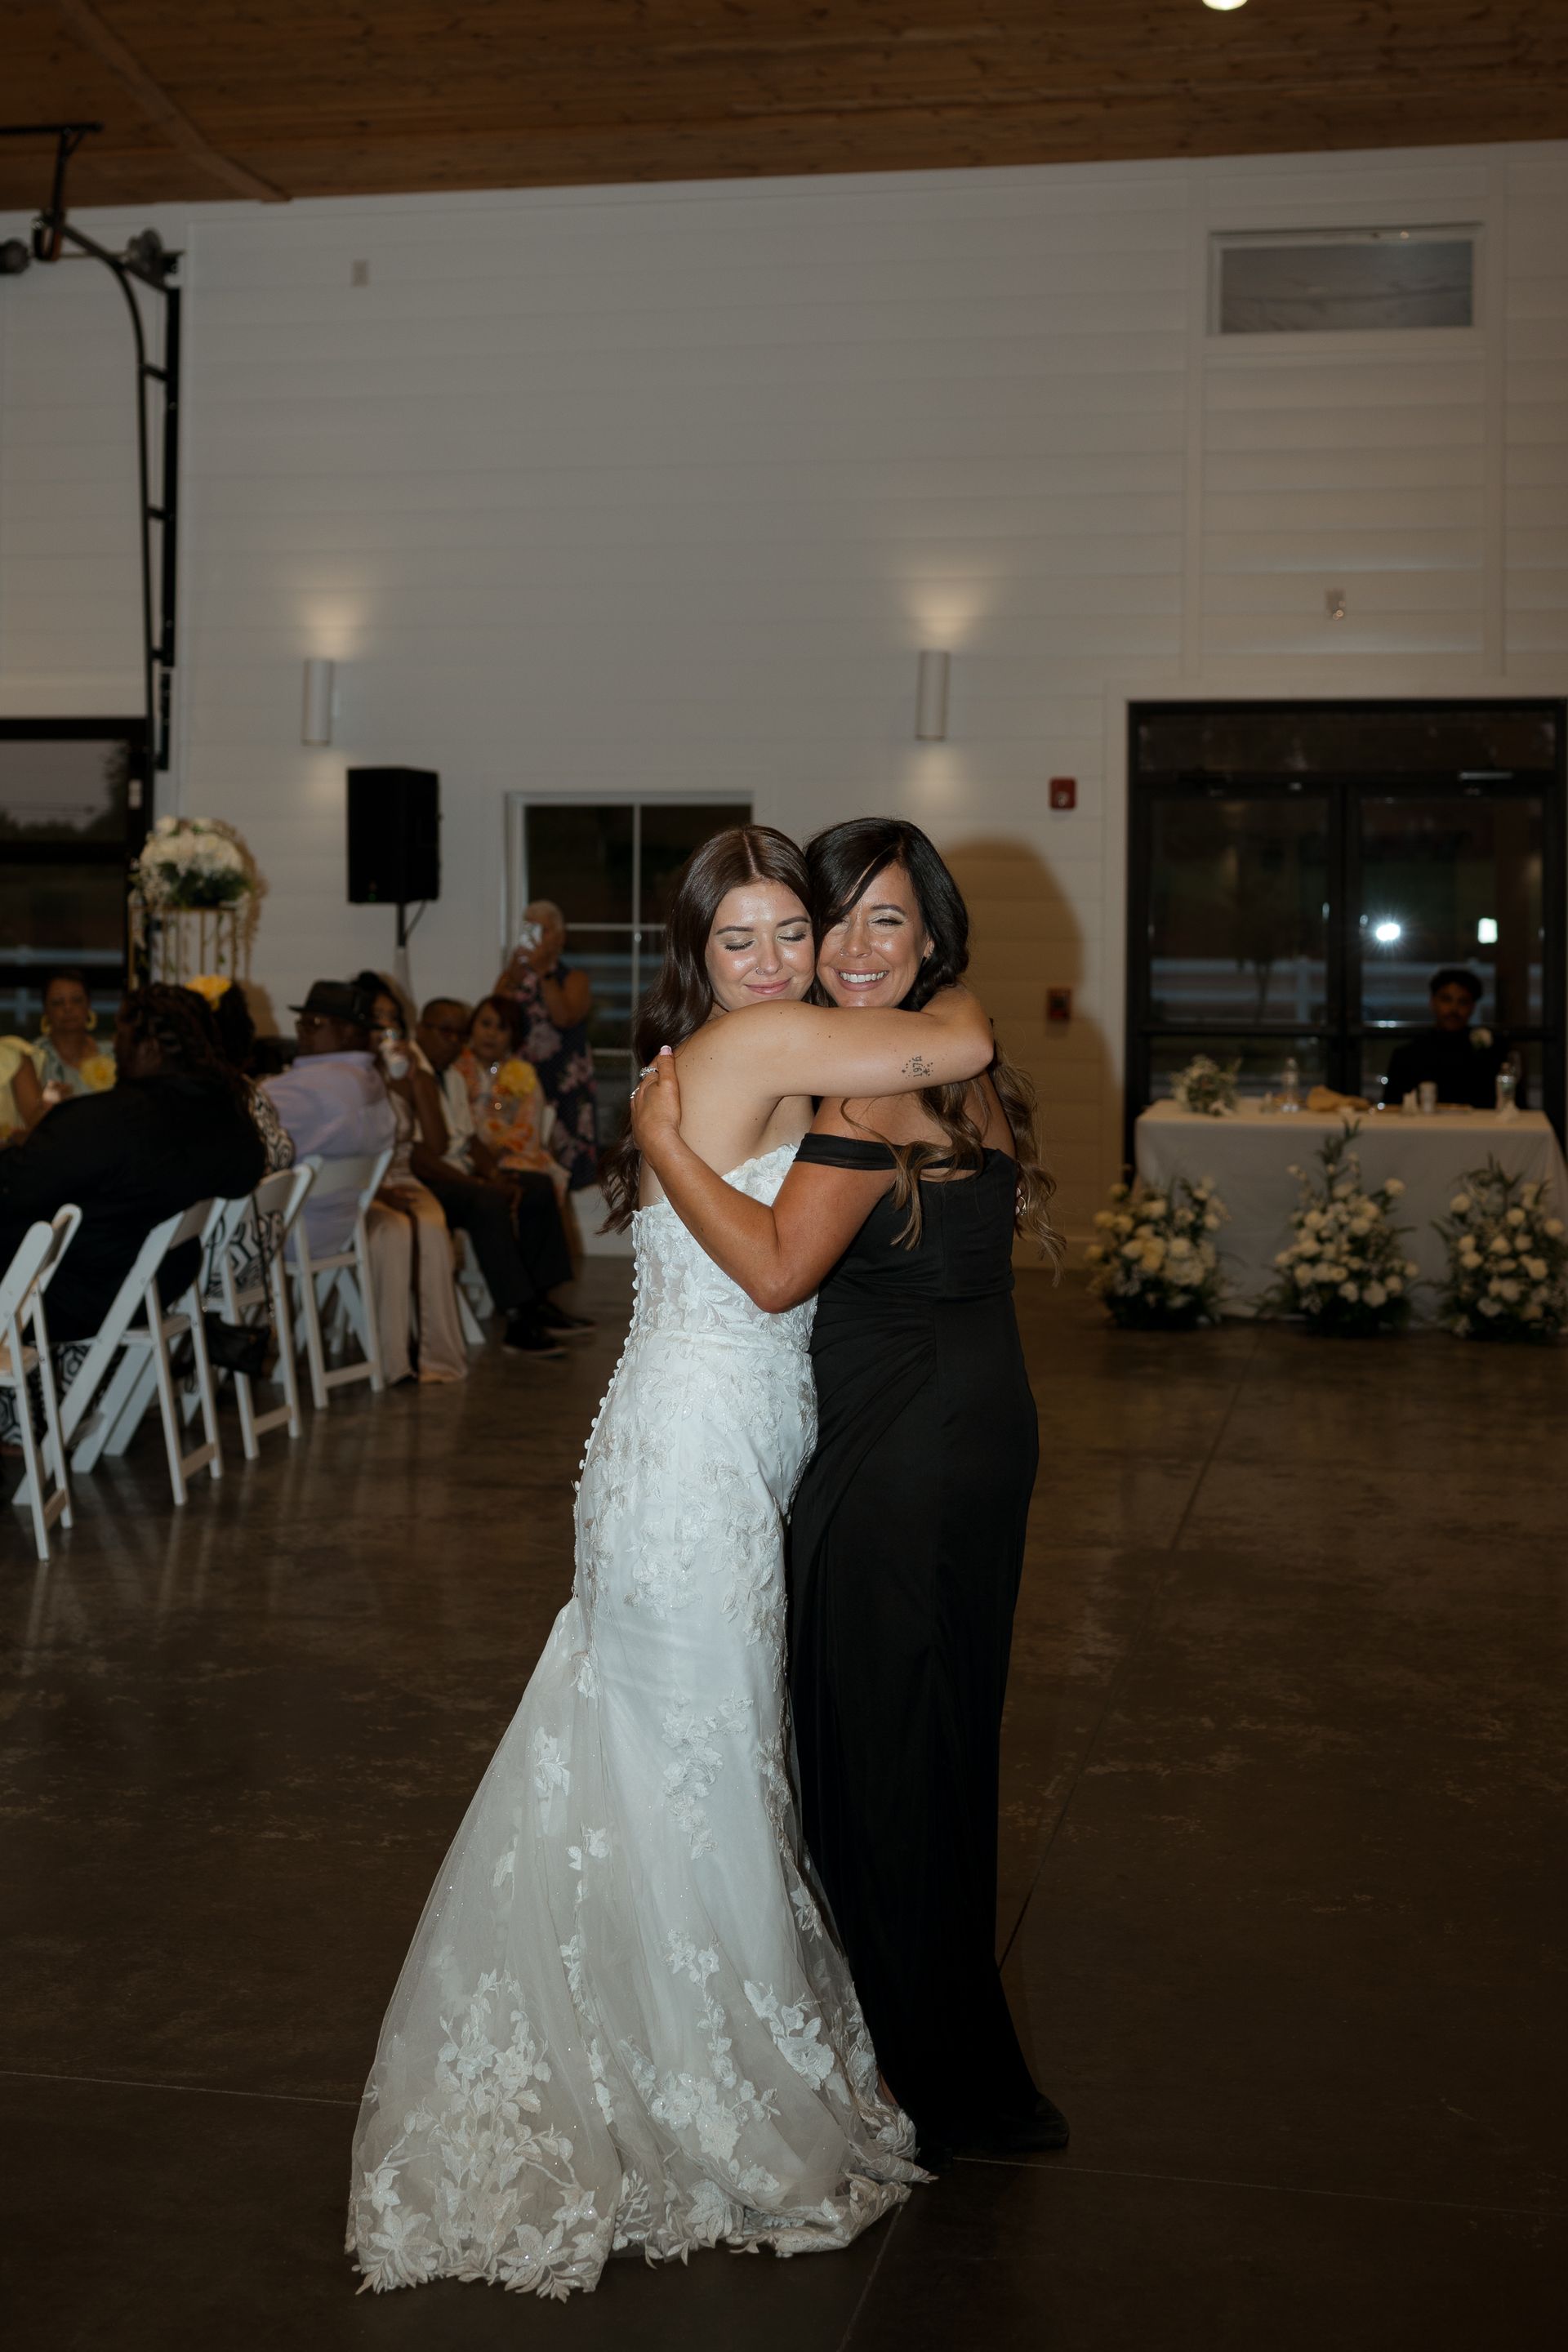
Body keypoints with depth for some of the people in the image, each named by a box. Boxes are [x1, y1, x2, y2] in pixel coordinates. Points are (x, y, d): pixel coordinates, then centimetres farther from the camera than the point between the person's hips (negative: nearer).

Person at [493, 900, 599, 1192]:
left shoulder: (574, 980, 7)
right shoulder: (512, 977, 16)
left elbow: (565, 1017, -12)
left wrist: (544, 973, -14)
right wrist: (515, 978, -11)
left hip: (567, 1088, -2)